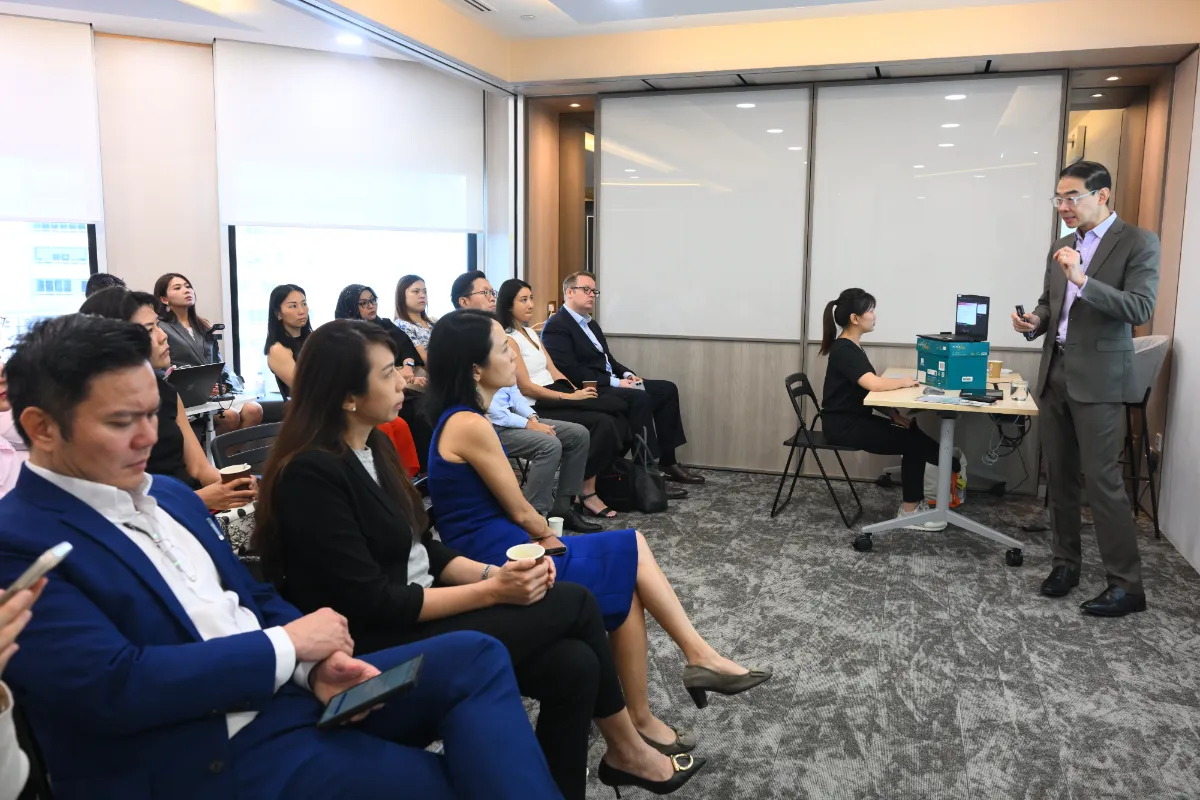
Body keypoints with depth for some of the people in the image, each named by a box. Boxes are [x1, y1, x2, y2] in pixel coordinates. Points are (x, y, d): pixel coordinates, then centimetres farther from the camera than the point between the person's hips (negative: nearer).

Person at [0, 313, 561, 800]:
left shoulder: (170, 495, 14)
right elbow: (114, 686, -21)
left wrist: (318, 663, -6)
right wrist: (288, 645, -15)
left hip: (293, 688, 7)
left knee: (474, 657, -9)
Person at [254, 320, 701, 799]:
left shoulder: (373, 445, 8)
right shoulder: (312, 474, -20)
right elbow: (370, 604, -21)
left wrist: (493, 573, -5)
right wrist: (492, 591, -18)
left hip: (416, 616, 8)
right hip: (381, 648, -8)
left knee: (574, 666, -10)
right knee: (575, 603, -9)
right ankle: (624, 748, 14)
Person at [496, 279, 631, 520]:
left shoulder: (531, 332, 19)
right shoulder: (508, 339, -8)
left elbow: (553, 371, 15)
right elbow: (526, 387, -14)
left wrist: (577, 391, -3)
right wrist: (571, 397, -16)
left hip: (555, 398, 8)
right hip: (536, 409, -8)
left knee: (611, 421, -16)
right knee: (603, 423, -25)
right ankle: (586, 493, -14)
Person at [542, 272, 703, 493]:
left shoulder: (591, 324, 21)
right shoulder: (556, 326, -10)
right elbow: (570, 372, -20)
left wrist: (627, 374, 1)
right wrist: (615, 382, -21)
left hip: (608, 384, 10)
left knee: (667, 389, 1)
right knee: (640, 398, -31)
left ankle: (668, 463, 2)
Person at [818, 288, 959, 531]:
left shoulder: (852, 346, 11)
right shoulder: (843, 350, -20)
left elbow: (867, 391, 14)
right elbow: (873, 384, -33)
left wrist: (893, 414, 2)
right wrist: (904, 381, -14)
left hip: (856, 418, 9)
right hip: (842, 425, -9)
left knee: (914, 434, -2)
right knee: (913, 443, -9)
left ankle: (915, 502, 6)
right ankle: (910, 511, 4)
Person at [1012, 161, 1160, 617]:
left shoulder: (1138, 243, -6)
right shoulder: (1061, 247, 14)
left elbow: (1141, 309, -17)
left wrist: (1083, 280, -27)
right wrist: (1035, 321, -2)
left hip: (1098, 378, -6)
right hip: (1054, 373, 7)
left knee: (1102, 478, -8)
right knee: (1059, 475, 11)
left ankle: (1126, 583, 1)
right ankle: (1066, 562, 22)